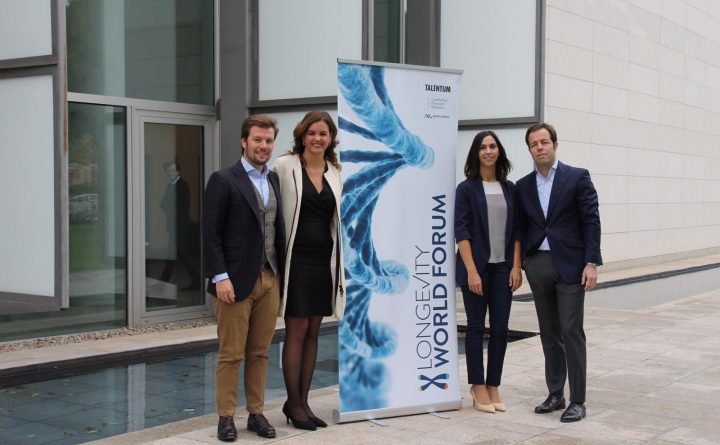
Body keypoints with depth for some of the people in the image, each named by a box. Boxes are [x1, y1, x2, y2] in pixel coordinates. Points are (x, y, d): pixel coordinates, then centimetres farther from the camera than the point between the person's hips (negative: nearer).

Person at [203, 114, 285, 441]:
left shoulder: (274, 180, 14)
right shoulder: (223, 181, -5)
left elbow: (278, 229, 14)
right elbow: (212, 234, -8)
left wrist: (281, 274, 9)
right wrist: (220, 277, -15)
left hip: (270, 279, 5)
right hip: (236, 280, -5)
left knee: (259, 352, 11)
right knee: (231, 354, 2)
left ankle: (256, 413, 20)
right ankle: (226, 417, 12)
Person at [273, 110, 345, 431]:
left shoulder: (335, 173, 9)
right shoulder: (285, 166, -5)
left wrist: (340, 263, 13)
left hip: (324, 259, 5)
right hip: (296, 257, -5)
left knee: (313, 332, 9)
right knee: (297, 331, 0)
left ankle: (303, 401, 19)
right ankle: (293, 402, 11)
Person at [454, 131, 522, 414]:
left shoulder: (510, 189, 9)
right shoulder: (466, 188, -2)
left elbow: (516, 231, 9)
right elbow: (461, 231, -8)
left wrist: (516, 266, 0)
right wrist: (472, 270, -15)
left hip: (503, 267, 4)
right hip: (476, 266, -4)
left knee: (500, 328, 5)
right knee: (476, 327, 3)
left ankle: (493, 387, 15)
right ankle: (478, 389, 11)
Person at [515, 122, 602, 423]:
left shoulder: (577, 177, -1)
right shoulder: (523, 186, 11)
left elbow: (591, 221, -5)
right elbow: (521, 228, 12)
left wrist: (591, 263, -12)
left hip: (570, 265, -4)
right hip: (537, 266, 4)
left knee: (571, 331, -5)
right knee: (549, 333, 10)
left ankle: (577, 400, 2)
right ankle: (555, 395, 18)